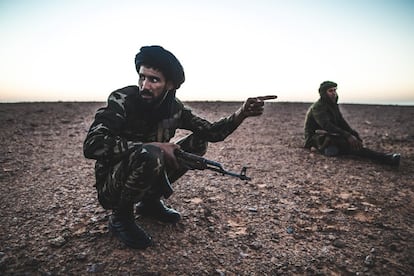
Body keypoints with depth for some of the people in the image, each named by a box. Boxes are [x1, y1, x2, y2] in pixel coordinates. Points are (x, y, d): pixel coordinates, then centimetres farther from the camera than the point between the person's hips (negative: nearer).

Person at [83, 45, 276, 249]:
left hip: (146, 177, 6)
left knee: (198, 142, -1)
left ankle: (150, 202, 7)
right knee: (150, 155, -37)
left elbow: (211, 132, 0)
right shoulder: (122, 100, -21)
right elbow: (92, 145, -33)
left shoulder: (173, 108, -6)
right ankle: (120, 217, -8)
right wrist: (154, 146, -37)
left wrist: (241, 114, -17)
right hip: (111, 185, -6)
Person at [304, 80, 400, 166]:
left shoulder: (333, 105, 14)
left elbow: (342, 122, 9)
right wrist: (348, 136, -36)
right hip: (316, 138, -11)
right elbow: (327, 126, -30)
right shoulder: (318, 107, -16)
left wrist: (354, 134, -8)